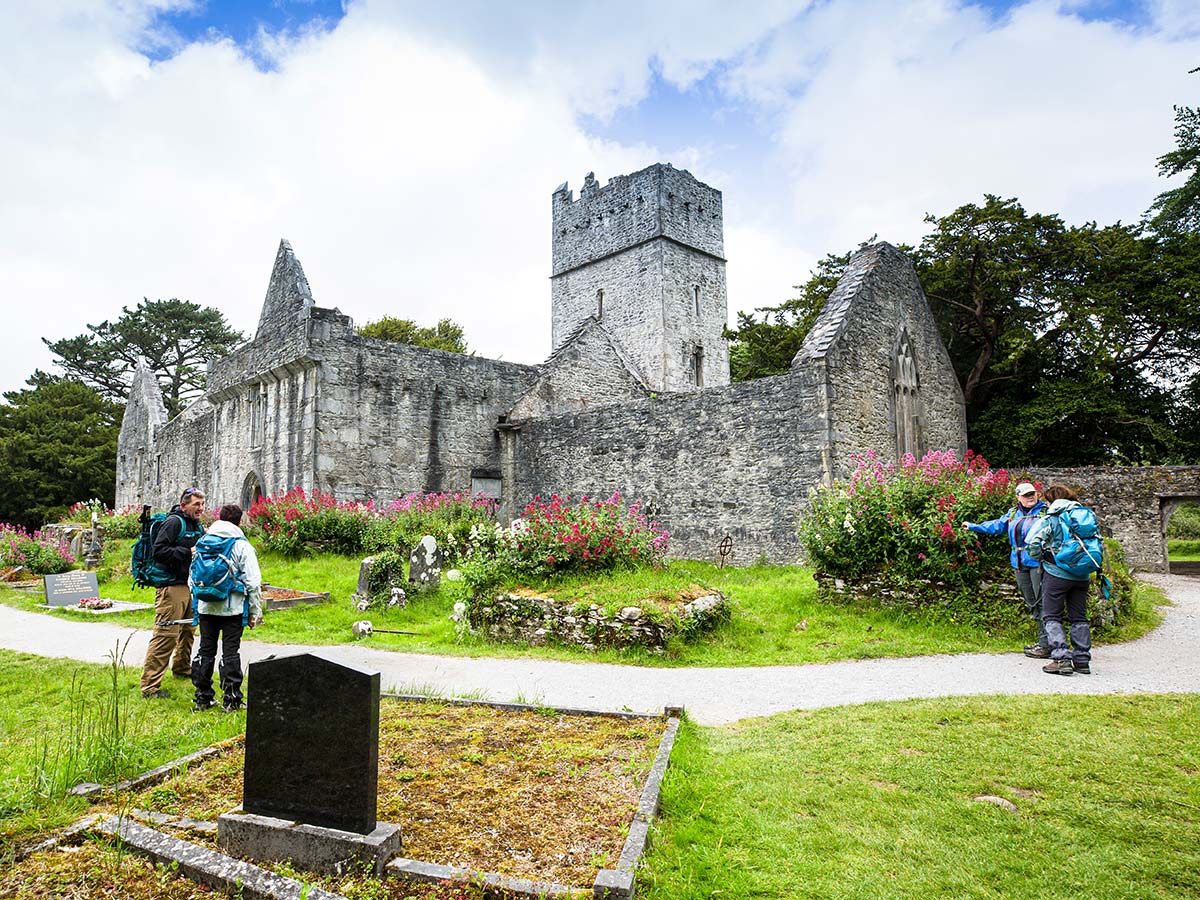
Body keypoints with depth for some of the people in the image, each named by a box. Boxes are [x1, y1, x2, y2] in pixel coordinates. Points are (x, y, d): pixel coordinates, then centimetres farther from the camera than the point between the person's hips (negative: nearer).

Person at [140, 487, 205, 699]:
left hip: (190, 585, 9)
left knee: (188, 630, 21)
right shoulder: (174, 522, -12)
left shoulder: (198, 526, 16)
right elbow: (159, 552, -19)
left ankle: (182, 668, 39)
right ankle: (150, 686, -6)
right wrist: (188, 552, -21)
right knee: (166, 634, -11)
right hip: (172, 586, -9)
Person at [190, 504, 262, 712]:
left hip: (206, 608, 4)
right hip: (232, 608, -4)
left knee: (205, 650, 13)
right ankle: (231, 700, 5)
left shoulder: (203, 543, 7)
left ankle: (202, 698, 20)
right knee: (230, 652, 2)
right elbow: (253, 582, -10)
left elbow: (192, 576, 13)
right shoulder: (242, 546, -7)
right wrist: (255, 612, -2)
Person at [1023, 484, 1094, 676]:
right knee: (1079, 617, 13)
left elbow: (1032, 542, -15)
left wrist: (1042, 558, 1)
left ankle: (1062, 658, -9)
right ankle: (1082, 660, 15)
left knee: (1052, 616, 1)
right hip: (1082, 575, 5)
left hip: (1057, 573, -5)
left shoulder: (1051, 518, -7)